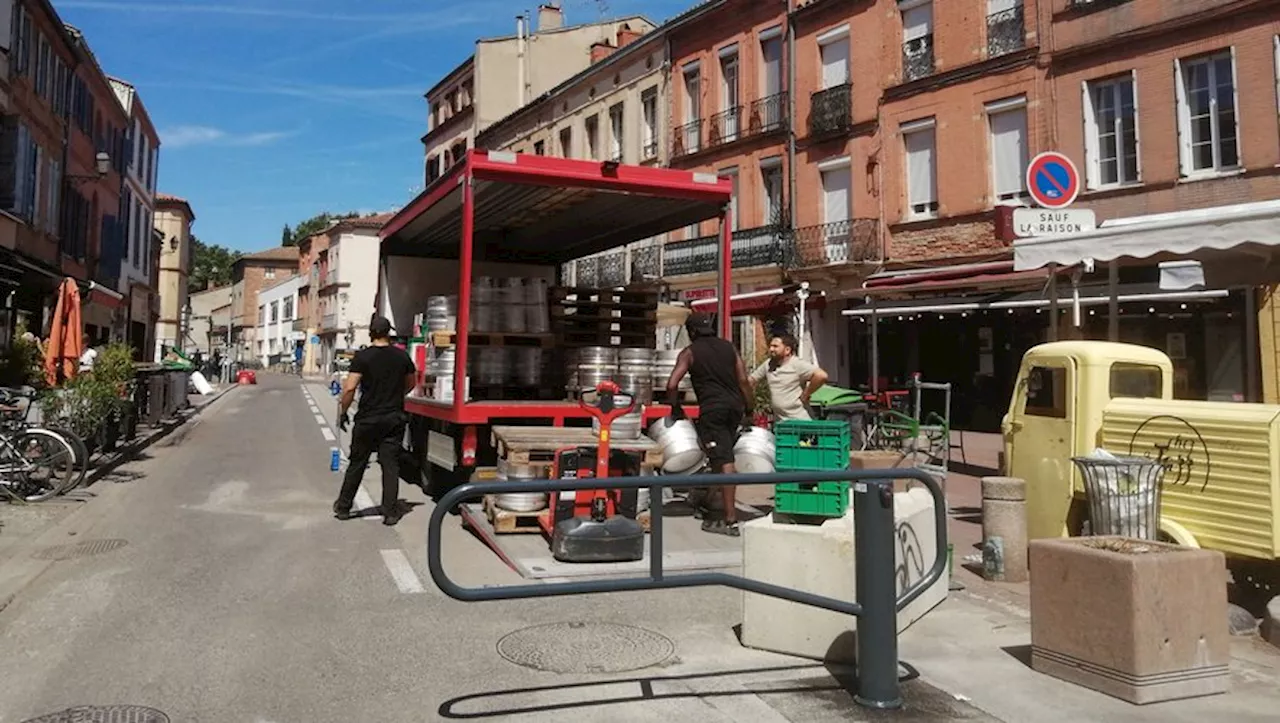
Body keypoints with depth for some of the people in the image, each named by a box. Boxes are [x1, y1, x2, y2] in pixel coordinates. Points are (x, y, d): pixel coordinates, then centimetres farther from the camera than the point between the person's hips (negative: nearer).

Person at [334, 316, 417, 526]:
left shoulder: (362, 357, -9)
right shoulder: (402, 357, 1)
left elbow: (350, 388, -15)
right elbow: (410, 384, 16)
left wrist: (343, 412, -2)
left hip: (367, 419, -2)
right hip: (394, 419, 2)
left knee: (356, 463, 11)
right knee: (390, 465, 5)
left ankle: (343, 507, 23)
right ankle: (390, 512, 6)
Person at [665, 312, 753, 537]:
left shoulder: (689, 353, 3)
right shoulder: (729, 347, 15)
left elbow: (672, 385, -7)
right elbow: (744, 380, 8)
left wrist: (676, 408, 8)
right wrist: (749, 409, 13)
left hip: (712, 409, -5)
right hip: (735, 406, 5)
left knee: (723, 461, -8)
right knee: (725, 458, 19)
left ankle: (731, 520, -9)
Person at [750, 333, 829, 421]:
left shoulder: (797, 364, -13)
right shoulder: (768, 365, 7)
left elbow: (821, 376, -24)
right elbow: (752, 380, 17)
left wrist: (805, 395, -15)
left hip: (799, 421, -7)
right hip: (778, 422, 7)